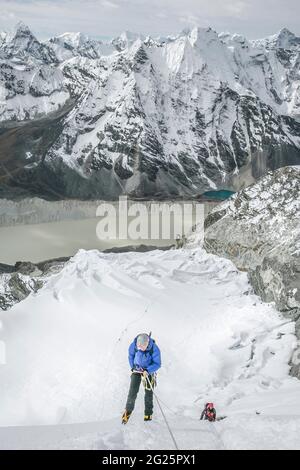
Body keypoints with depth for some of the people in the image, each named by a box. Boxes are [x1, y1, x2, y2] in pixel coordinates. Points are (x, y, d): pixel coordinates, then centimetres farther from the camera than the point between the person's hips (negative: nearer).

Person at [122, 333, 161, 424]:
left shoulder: (154, 349, -31)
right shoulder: (134, 345, -25)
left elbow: (157, 364, -21)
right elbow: (130, 355, -2)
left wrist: (147, 370, -34)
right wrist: (132, 367, -4)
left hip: (149, 371, -1)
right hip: (137, 369, 1)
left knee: (149, 392, 6)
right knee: (133, 391, -7)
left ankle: (148, 413, 25)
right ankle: (128, 411, 11)